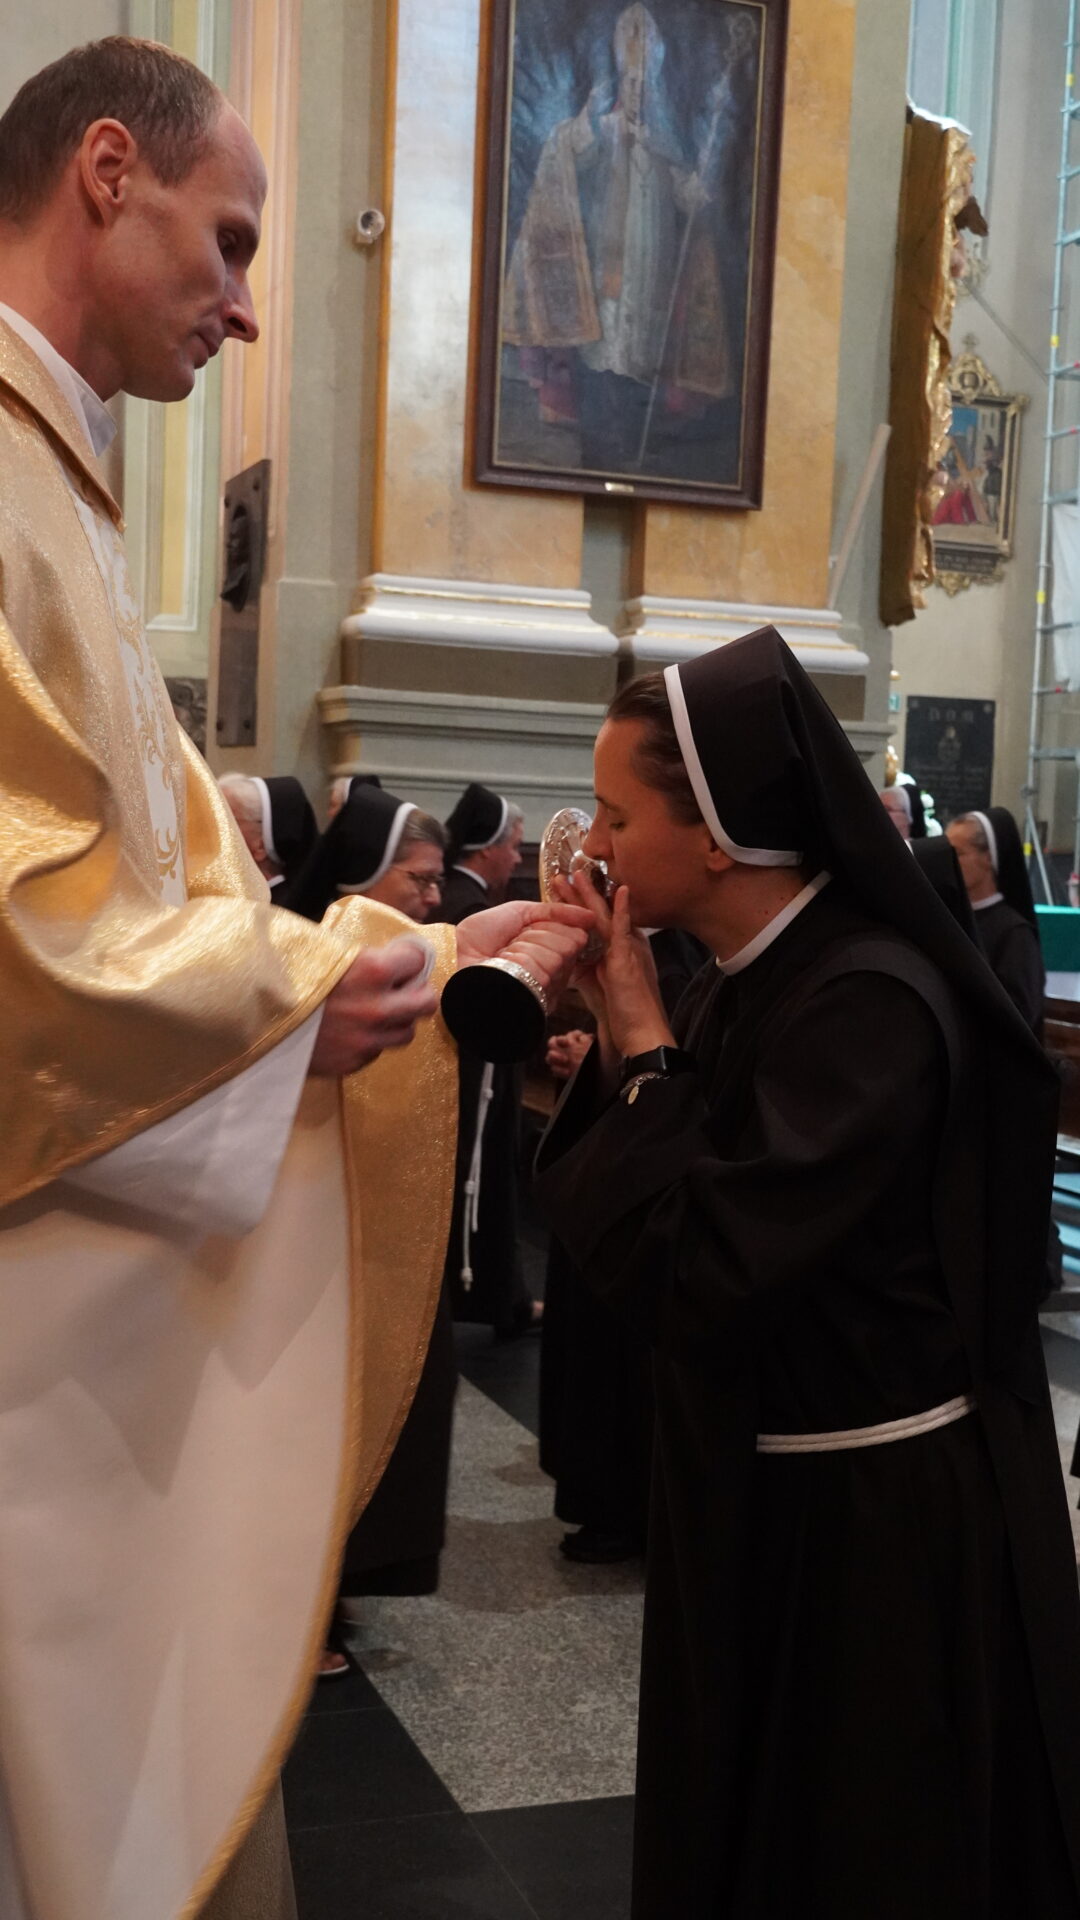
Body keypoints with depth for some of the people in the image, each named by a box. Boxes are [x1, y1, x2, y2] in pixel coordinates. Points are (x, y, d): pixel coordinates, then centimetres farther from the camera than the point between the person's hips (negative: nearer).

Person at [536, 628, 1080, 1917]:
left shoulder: (866, 1000, -25)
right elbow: (639, 1220, 8)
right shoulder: (753, 978, 2)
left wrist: (641, 1047, -19)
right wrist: (619, 1051, -6)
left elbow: (694, 1274, -29)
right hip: (759, 1493, 8)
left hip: (887, 1521, -8)